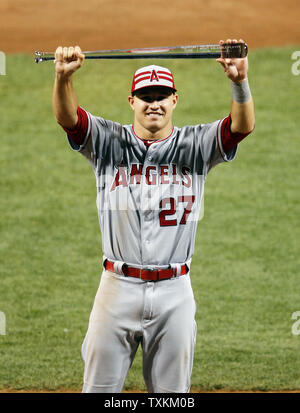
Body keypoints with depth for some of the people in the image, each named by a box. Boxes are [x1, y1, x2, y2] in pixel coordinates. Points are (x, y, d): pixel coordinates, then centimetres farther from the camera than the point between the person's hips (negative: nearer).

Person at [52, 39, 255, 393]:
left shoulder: (194, 145, 5)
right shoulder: (109, 142, 5)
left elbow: (242, 125, -11)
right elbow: (66, 116, -11)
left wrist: (240, 82, -32)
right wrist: (63, 77, -33)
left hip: (174, 291, 0)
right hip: (118, 286, 0)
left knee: (171, 392, 7)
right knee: (99, 388, 3)